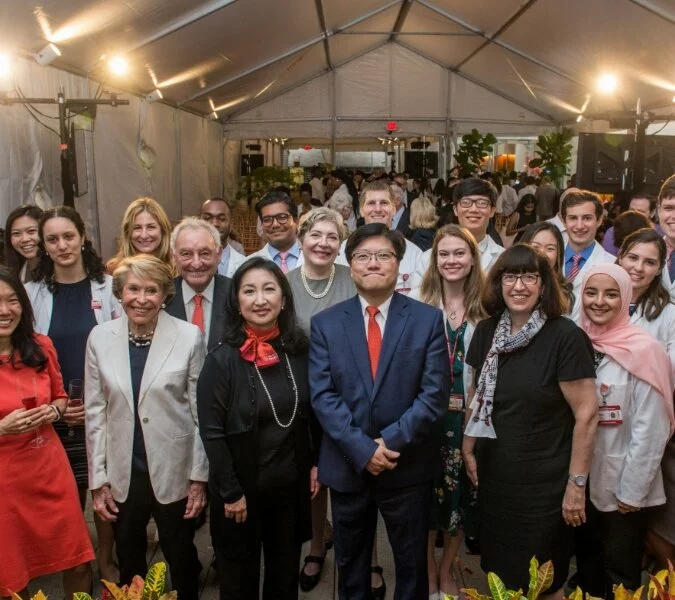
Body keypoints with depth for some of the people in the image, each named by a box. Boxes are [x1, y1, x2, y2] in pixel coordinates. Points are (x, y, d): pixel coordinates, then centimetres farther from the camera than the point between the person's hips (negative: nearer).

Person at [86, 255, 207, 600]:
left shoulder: (189, 337, -11)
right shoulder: (100, 338, -3)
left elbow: (200, 410, -7)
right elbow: (95, 412, 1)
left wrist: (199, 476, -6)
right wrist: (97, 480, 1)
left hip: (173, 473, -2)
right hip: (122, 475, 2)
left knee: (181, 561, 16)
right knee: (129, 563, 21)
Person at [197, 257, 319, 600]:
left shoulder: (299, 351, -3)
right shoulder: (222, 359, -16)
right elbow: (212, 433, -15)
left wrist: (315, 464, 5)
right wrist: (231, 492, -15)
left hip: (291, 484, 4)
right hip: (240, 488, -3)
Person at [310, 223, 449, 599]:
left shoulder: (428, 319, -4)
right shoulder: (326, 323, -1)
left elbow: (435, 393, -9)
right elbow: (322, 395, -7)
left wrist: (391, 441, -17)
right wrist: (362, 449, -17)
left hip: (408, 466, -1)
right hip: (347, 466, 1)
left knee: (412, 565, 17)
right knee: (350, 565, 19)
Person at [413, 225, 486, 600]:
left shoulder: (485, 308, 0)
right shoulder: (418, 303, -4)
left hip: (469, 414, 2)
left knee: (462, 492, 12)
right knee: (427, 491, 8)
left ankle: (446, 570, 35)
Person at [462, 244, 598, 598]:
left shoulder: (566, 337, -16)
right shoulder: (486, 331, -1)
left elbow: (586, 414, -16)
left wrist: (577, 483, -15)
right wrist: (468, 450, 10)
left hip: (544, 483, -4)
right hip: (493, 475, 5)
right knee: (498, 572, 18)